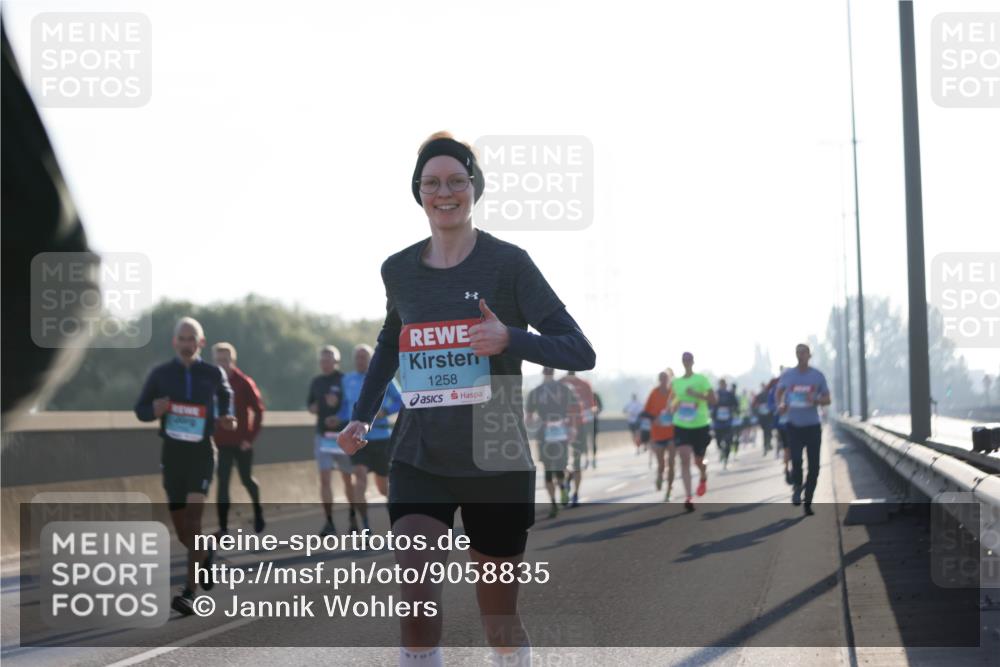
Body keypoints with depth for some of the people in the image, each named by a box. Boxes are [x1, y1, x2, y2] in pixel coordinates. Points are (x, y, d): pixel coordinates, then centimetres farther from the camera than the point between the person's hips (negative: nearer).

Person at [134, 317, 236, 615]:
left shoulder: (213, 374, 1)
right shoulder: (160, 374, 1)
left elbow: (225, 395, 23)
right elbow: (140, 410, 8)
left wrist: (226, 418, 4)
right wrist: (154, 410, -15)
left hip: (201, 451, -2)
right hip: (172, 453, 2)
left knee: (193, 518, -17)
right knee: (181, 529, 8)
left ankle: (189, 592, -18)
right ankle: (204, 555, 42)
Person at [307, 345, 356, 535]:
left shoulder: (345, 381, -6)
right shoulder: (316, 382, 9)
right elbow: (310, 403, 19)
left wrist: (341, 418, -21)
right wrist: (313, 407, -3)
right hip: (323, 435, 3)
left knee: (348, 478, 8)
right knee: (324, 478, -6)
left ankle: (354, 517, 23)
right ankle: (329, 522, -5)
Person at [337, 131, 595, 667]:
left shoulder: (508, 263, -8)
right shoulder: (399, 271, 5)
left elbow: (580, 352, -11)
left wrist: (509, 339, -28)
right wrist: (362, 416, 13)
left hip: (496, 461, -2)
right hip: (419, 458, 2)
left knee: (498, 616, 10)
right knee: (415, 598, -18)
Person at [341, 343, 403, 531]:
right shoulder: (348, 380, 9)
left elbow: (401, 401, -2)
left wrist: (385, 411, -19)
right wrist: (338, 419, 1)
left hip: (380, 436, -1)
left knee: (383, 486, 8)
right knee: (360, 475, -21)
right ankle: (365, 526, -19)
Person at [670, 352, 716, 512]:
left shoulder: (701, 379, -4)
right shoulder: (676, 382, 8)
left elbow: (712, 400, -10)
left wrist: (696, 394, -21)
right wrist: (675, 407, 2)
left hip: (700, 425, -2)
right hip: (681, 425, 2)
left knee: (698, 460, 9)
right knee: (684, 459, -14)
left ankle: (703, 478, 47)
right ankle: (688, 498, -17)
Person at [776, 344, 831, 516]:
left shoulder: (817, 376, -2)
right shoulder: (787, 375, 1)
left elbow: (827, 399, 3)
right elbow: (780, 391, 20)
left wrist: (816, 400, -18)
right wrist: (781, 404, -1)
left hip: (813, 426, 0)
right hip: (794, 426, 0)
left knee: (814, 466, 0)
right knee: (796, 461, -13)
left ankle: (807, 502, 13)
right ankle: (797, 487, 18)